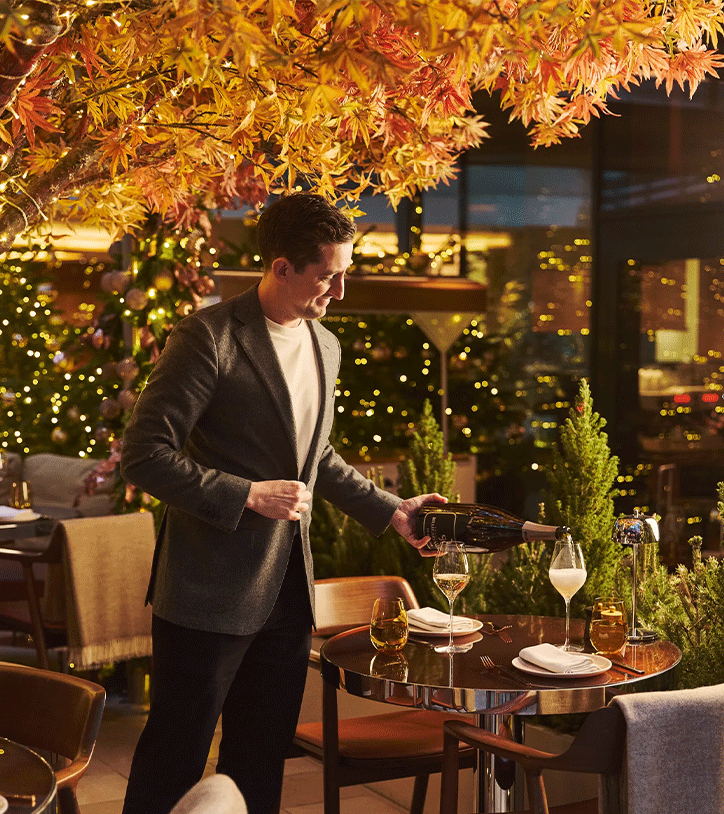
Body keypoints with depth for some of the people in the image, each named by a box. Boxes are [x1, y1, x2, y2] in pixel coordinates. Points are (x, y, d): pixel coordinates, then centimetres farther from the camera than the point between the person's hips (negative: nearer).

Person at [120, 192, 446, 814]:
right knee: (175, 763, 4)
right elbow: (144, 455, -17)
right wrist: (248, 496, -19)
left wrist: (389, 510, 17)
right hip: (212, 589, -7)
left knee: (263, 760, 16)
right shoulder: (210, 337, -14)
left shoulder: (325, 346, 12)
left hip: (288, 587, 7)